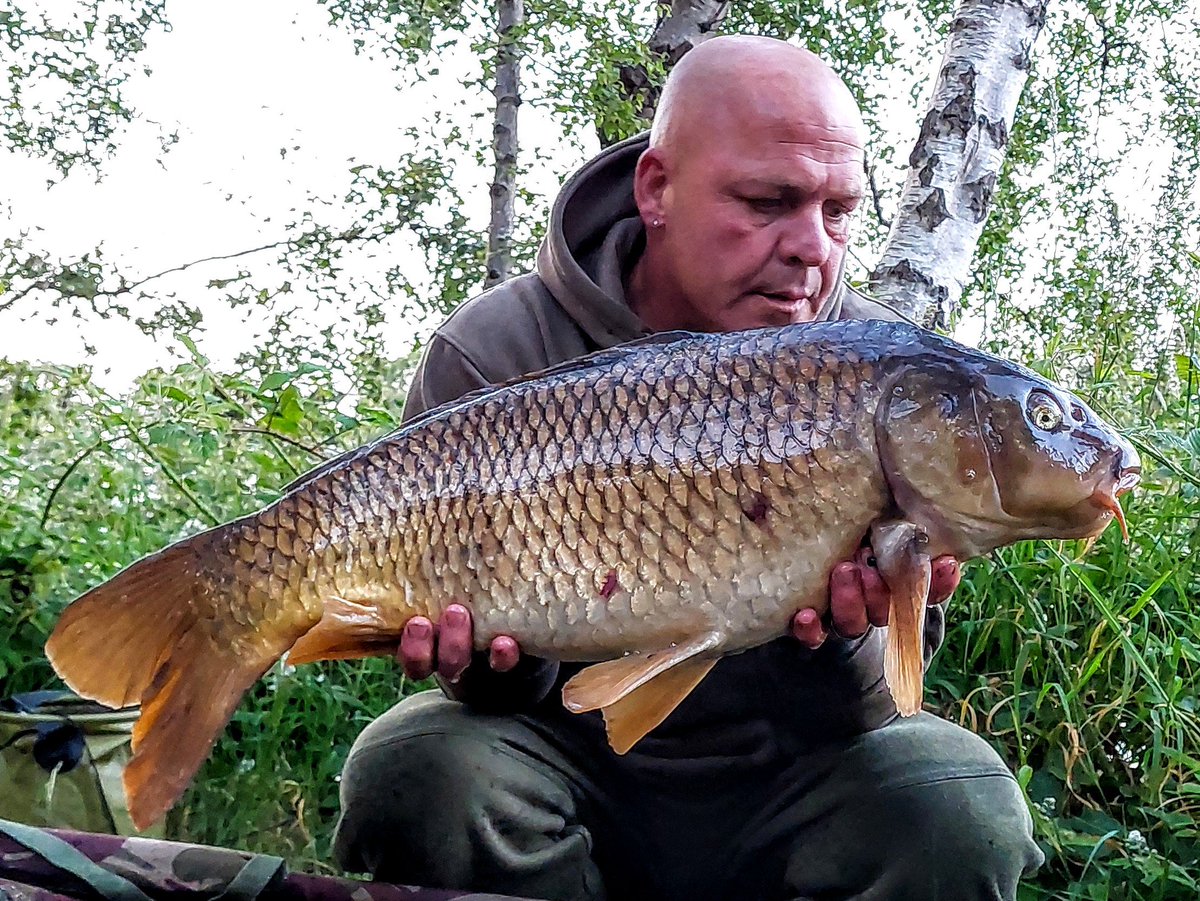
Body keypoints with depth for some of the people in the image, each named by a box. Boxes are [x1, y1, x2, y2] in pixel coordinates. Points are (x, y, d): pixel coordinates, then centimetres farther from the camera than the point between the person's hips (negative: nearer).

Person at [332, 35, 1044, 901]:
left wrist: (843, 643, -31)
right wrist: (498, 665, -32)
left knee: (962, 809, -26)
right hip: (578, 757, 0)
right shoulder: (493, 356, -13)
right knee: (413, 771, -29)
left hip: (779, 781, 1)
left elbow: (874, 707, -8)